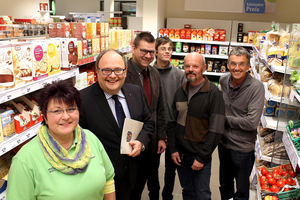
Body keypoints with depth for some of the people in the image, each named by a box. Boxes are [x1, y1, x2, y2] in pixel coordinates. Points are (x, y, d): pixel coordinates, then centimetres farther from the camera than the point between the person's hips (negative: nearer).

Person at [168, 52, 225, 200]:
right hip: (180, 153, 5)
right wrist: (173, 149, 1)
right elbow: (172, 123, 7)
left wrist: (202, 157, -14)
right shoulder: (180, 92, 4)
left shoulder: (213, 94, -13)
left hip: (200, 156, -4)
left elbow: (216, 130, -15)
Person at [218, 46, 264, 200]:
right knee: (225, 185, 26)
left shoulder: (256, 87, -21)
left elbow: (252, 122, -26)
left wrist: (226, 120, -15)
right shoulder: (223, 81, -3)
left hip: (243, 148, -5)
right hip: (224, 142, 5)